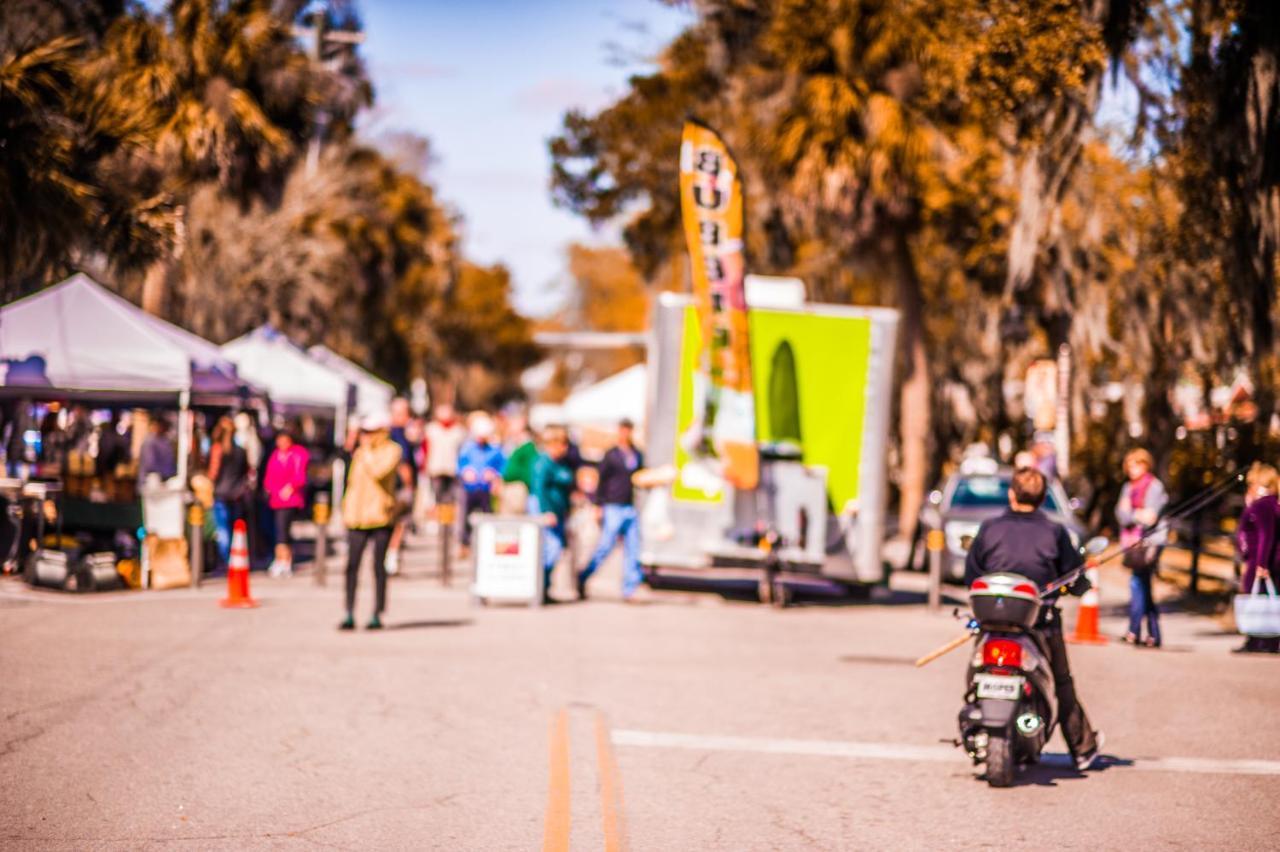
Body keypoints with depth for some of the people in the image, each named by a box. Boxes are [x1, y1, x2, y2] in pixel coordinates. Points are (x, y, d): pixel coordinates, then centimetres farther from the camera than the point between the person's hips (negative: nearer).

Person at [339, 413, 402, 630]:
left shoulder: (392, 451, -4)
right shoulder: (361, 451, 11)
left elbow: (377, 472, -18)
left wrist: (366, 451, -9)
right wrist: (347, 506, 11)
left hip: (380, 514, -4)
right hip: (357, 515, 4)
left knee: (379, 565, 0)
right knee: (352, 565, -4)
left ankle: (377, 615, 6)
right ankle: (350, 615, -4)